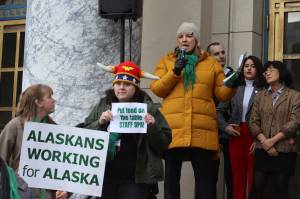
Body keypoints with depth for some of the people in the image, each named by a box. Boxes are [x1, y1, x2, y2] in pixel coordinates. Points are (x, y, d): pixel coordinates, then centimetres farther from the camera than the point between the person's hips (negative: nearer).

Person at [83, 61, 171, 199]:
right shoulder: (103, 105, 8)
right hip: (105, 176, 2)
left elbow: (164, 144, 2)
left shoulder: (149, 108, 2)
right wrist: (100, 123, -12)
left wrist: (153, 127, -15)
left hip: (135, 178, -2)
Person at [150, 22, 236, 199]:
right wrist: (175, 72, -9)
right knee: (171, 176, 5)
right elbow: (157, 89, 2)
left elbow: (222, 94, 11)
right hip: (173, 129, 0)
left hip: (202, 130, 0)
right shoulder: (166, 61, 14)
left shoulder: (211, 63, 14)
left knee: (204, 177, 2)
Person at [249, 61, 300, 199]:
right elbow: (253, 122, 5)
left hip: (284, 151, -3)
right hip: (262, 150, 3)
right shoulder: (260, 96, 12)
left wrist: (273, 141, -13)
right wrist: (264, 142, -10)